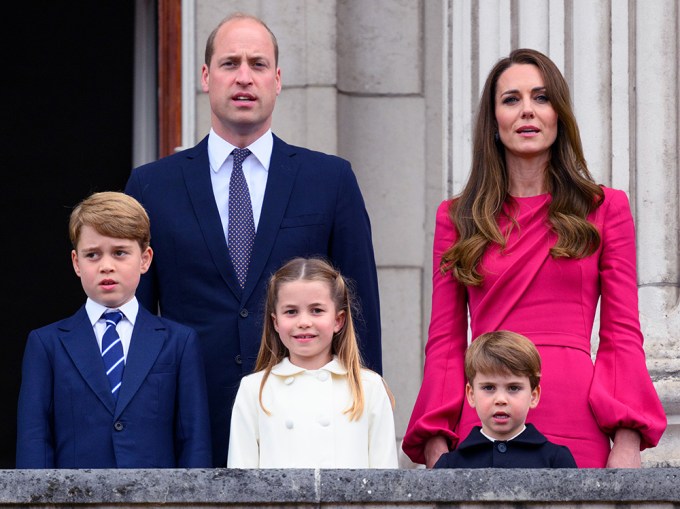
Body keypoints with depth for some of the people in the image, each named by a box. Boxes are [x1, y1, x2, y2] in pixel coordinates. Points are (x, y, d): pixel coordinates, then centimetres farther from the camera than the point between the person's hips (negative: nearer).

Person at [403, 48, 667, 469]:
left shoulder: (606, 209, 10)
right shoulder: (456, 218, 13)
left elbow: (622, 335, 6)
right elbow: (445, 342, 11)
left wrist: (627, 444, -6)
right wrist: (436, 443, -1)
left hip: (576, 433, -1)